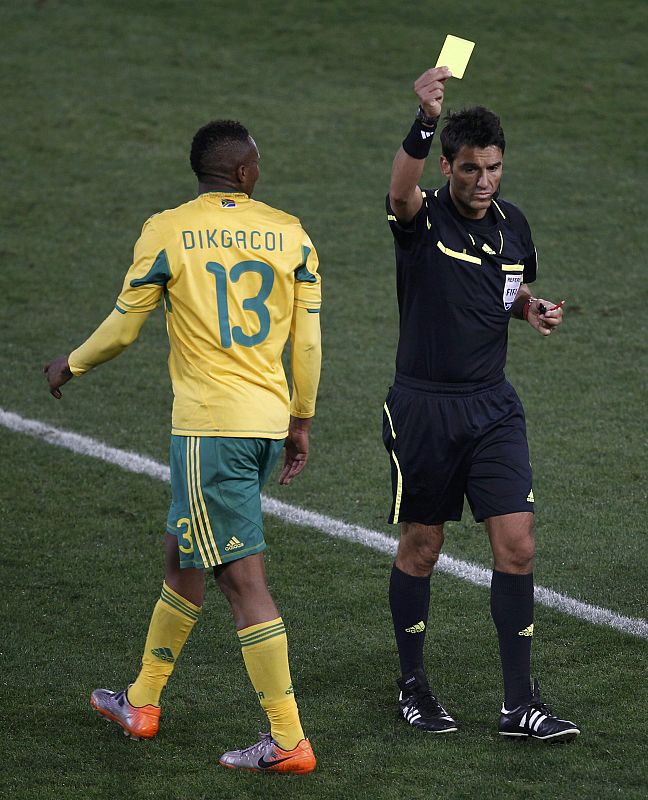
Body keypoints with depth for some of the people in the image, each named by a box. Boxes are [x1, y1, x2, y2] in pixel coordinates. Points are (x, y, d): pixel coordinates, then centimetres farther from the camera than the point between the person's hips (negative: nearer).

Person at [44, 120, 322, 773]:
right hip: (271, 420, 6)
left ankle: (288, 742, -8)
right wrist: (301, 421, 18)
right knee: (182, 555, 21)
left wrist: (70, 366, 21)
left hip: (209, 425, -5)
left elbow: (123, 328, 2)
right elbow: (308, 340, 7)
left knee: (242, 577, -6)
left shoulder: (168, 230, -5)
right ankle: (141, 702, 34)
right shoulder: (290, 234, 5)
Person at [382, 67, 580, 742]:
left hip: (493, 406, 4)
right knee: (420, 547, 7)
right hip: (422, 406, -4)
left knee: (516, 545, -5)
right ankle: (413, 686, 25)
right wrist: (425, 120, -54)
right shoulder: (423, 218, -11)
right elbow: (401, 188, -36)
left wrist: (534, 309, -1)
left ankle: (520, 704, 0)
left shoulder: (511, 224, 6)